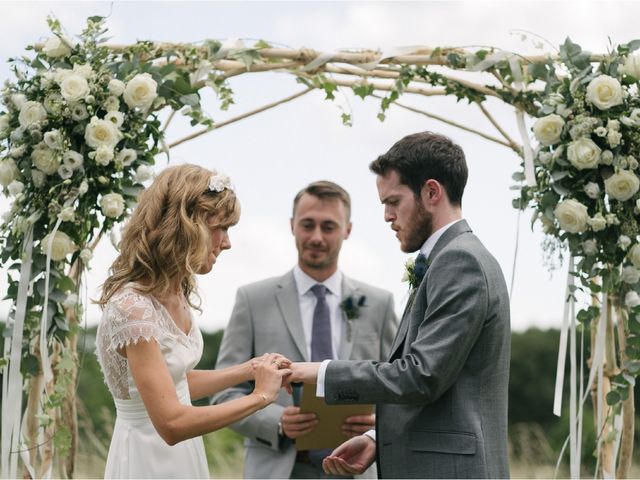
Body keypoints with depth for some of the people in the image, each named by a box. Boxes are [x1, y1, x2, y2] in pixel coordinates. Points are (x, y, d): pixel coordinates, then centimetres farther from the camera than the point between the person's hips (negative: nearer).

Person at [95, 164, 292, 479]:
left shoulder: (175, 292, 2)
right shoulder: (133, 308, -25)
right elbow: (171, 423, -29)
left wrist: (248, 370, 5)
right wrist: (259, 396, -20)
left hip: (180, 454, 8)